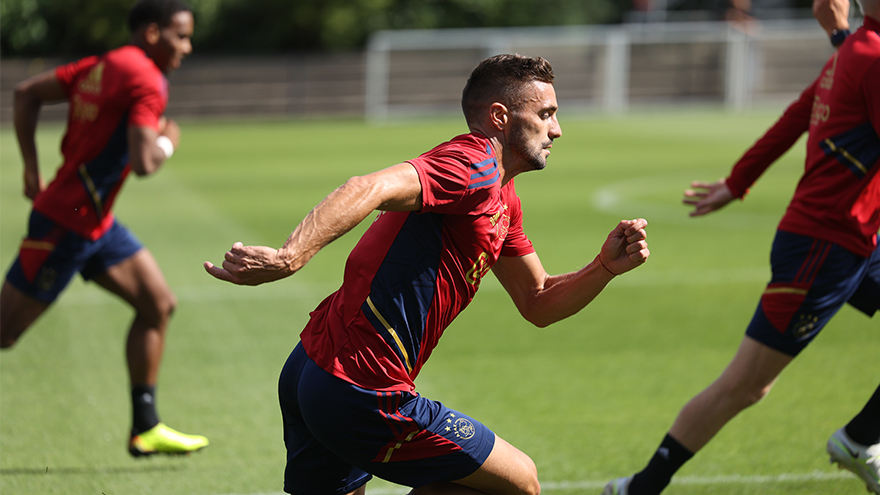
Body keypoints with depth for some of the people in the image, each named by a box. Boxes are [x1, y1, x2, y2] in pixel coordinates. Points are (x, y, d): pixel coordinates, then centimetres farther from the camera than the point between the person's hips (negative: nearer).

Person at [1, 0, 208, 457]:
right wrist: (168, 140, -7)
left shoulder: (102, 66, 9)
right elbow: (144, 162, -29)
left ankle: (145, 429, 13)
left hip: (96, 223, 10)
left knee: (158, 304, 8)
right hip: (66, 225, -10)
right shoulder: (146, 81, -18)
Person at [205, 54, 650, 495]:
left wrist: (606, 267, 7)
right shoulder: (474, 166, -12)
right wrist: (290, 257, -43)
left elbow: (538, 305, 25)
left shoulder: (502, 199, 21)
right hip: (361, 394, -10)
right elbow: (372, 188, -29)